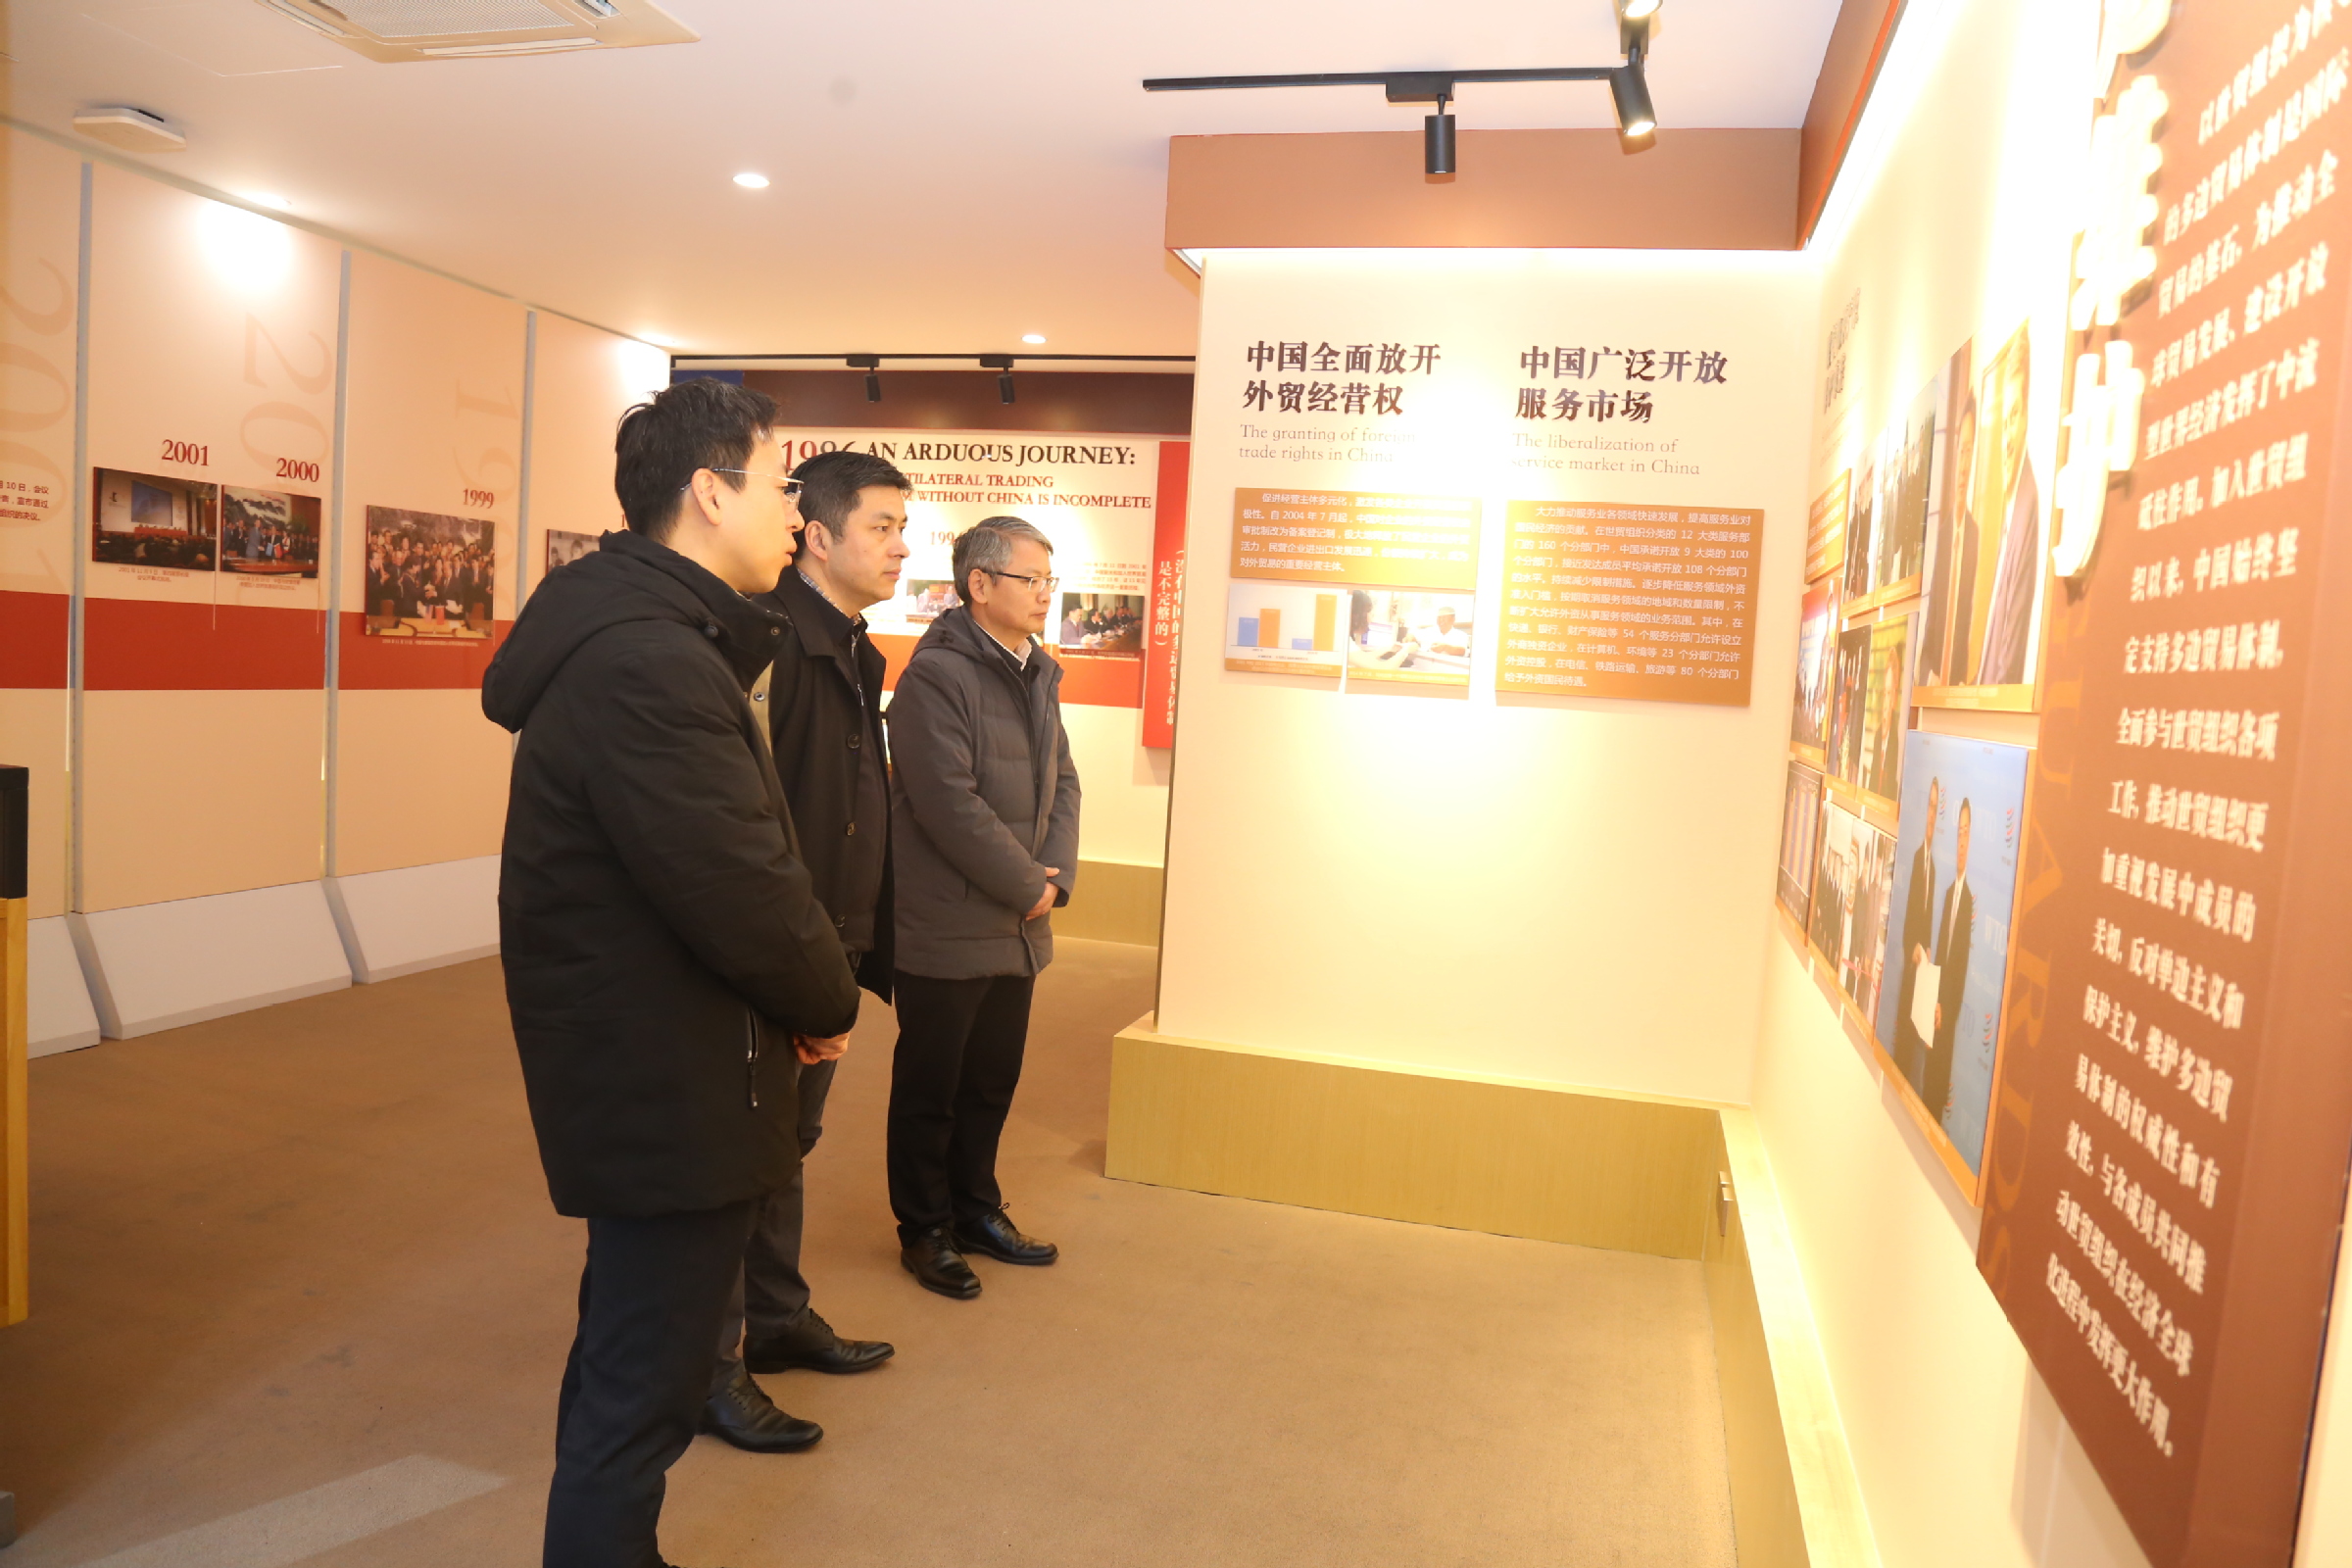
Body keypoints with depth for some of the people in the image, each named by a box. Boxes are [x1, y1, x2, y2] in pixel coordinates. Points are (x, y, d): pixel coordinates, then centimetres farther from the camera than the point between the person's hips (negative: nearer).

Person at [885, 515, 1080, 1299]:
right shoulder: (934, 675, -17)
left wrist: (1057, 876, -2)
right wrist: (1030, 886, -14)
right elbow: (952, 807, -23)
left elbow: (1060, 782, 13)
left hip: (1017, 926, 8)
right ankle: (924, 1231, 25)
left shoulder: (1039, 673, 11)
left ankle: (975, 1210, 36)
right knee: (929, 1087, 8)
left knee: (992, 1081, 19)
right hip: (946, 930, -8)